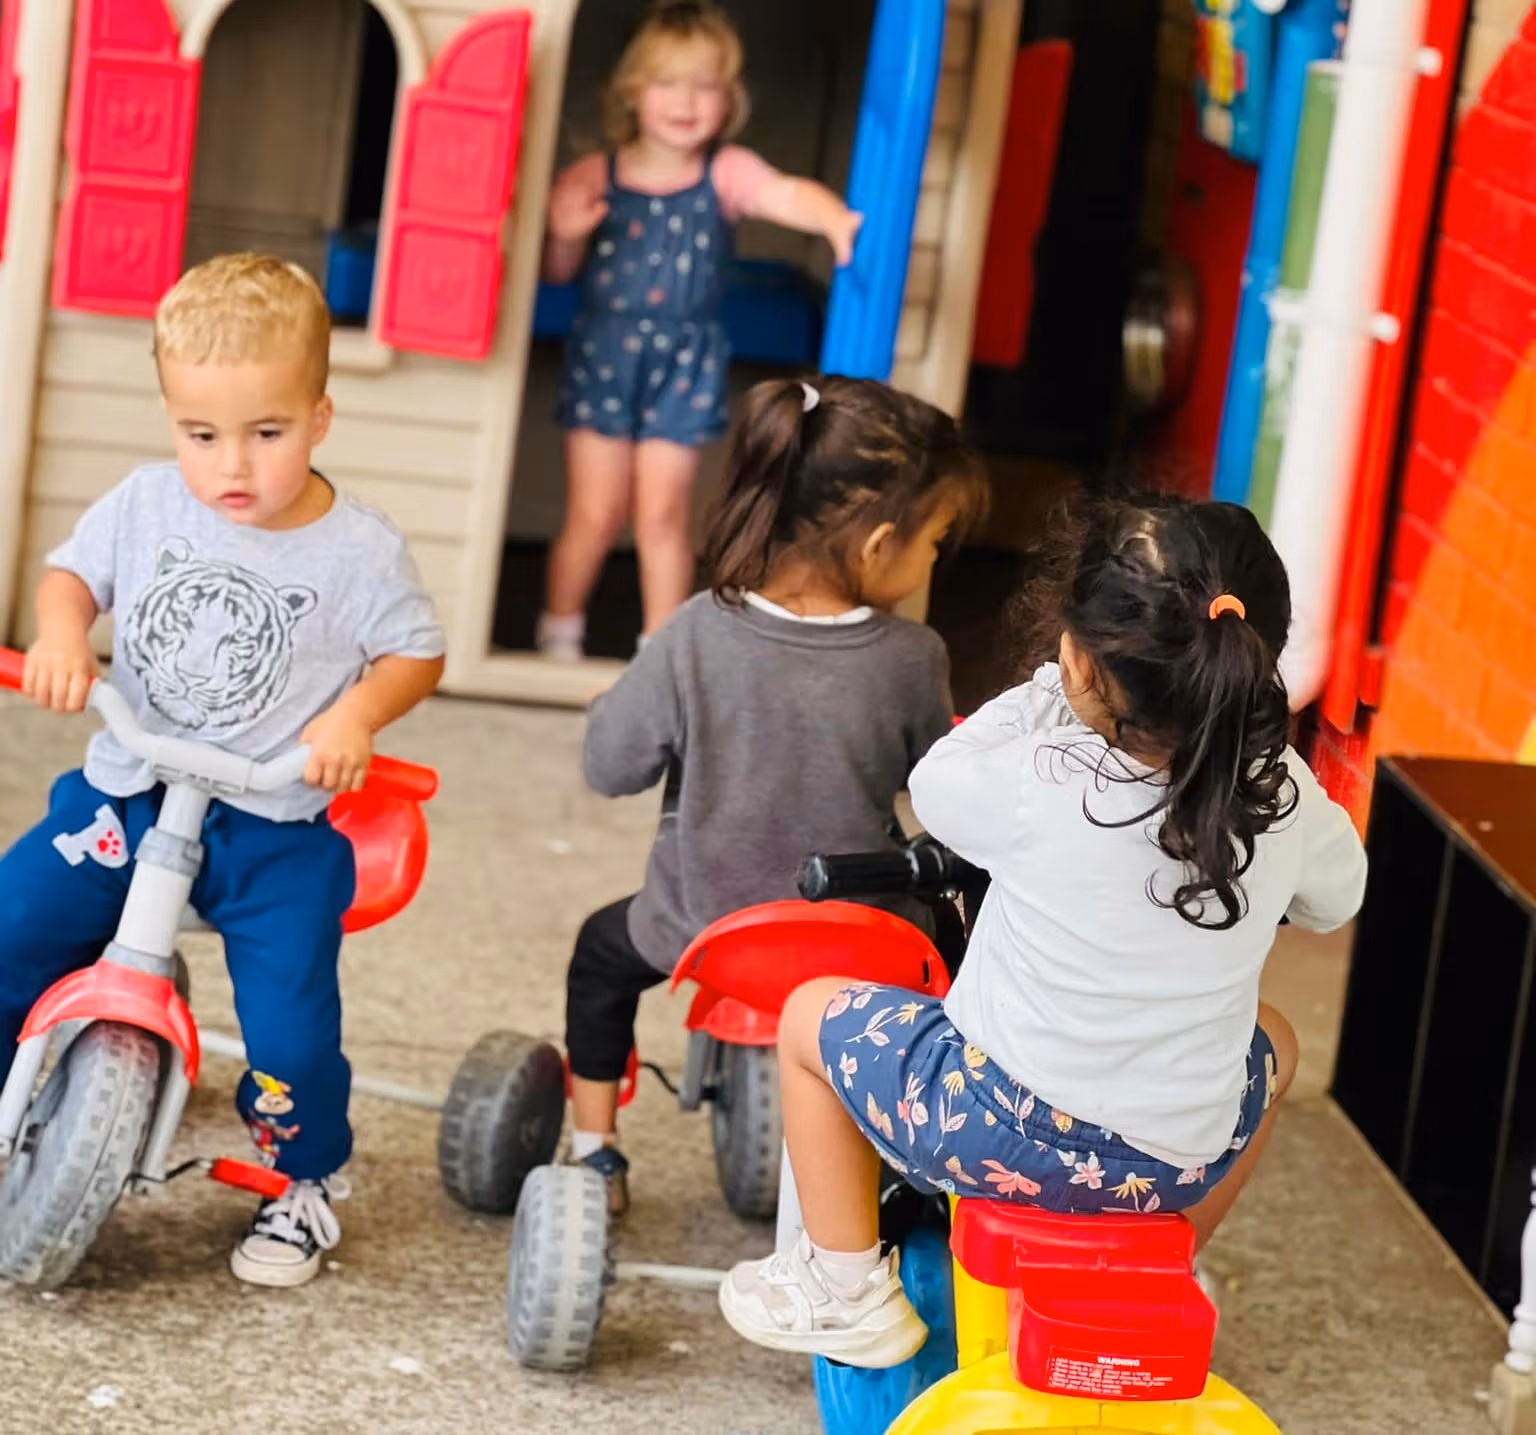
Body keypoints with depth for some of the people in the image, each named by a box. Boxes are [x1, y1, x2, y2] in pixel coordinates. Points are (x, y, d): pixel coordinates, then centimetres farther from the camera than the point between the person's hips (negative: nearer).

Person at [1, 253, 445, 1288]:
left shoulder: (359, 551, -9)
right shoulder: (146, 507, -2)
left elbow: (417, 652, 0)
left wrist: (355, 714, -19)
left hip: (276, 826, -3)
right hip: (127, 795, 3)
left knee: (291, 1029, -12)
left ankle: (305, 1186, 17)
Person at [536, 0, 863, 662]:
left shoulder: (726, 174, -6)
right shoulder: (593, 177, -3)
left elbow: (787, 193, -27)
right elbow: (558, 272, 7)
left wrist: (835, 218, -48)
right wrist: (565, 236, -16)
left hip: (685, 365, -1)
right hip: (602, 357, 1)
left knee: (662, 514, 1)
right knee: (596, 514, 5)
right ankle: (559, 631, 25)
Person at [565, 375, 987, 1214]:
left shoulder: (695, 639, -22)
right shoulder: (912, 661, -20)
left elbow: (612, 765, -11)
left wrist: (618, 698, 8)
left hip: (702, 924, 0)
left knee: (603, 951, 32)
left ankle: (594, 1150, 38)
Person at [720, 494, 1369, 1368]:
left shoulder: (1039, 783, -21)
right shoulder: (1281, 795, -11)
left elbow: (935, 785, 1)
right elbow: (1335, 899, 11)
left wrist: (1048, 698, 10)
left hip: (1002, 1134, -3)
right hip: (1181, 1166, 3)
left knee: (812, 1014, 22)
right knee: (1271, 1042, 37)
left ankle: (848, 1291, 25)